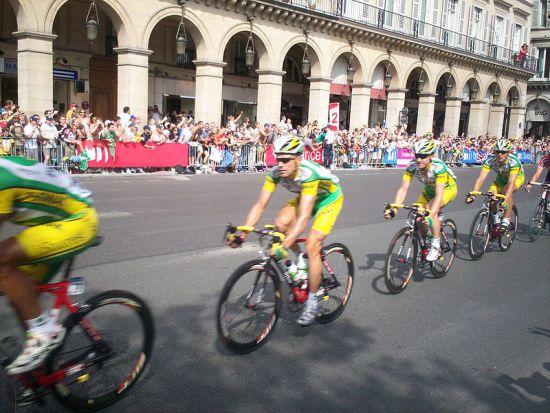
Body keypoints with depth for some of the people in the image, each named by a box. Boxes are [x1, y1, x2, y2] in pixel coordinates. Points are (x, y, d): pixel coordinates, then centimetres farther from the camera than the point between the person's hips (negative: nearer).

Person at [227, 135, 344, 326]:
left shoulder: (308, 174, -40)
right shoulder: (275, 173, -23)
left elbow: (304, 217, -47)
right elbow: (260, 205, -23)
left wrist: (284, 246, -55)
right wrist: (242, 233, -33)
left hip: (329, 199, -6)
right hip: (304, 196, 6)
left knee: (311, 247, -19)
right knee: (281, 223, -21)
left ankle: (312, 302, -2)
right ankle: (298, 258, 8)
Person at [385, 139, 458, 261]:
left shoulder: (439, 167, -37)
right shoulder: (412, 166, -26)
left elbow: (439, 194, -43)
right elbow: (403, 189, -29)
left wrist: (430, 216, -56)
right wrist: (393, 209, -43)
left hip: (448, 188, -5)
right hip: (429, 189, 5)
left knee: (431, 209, -30)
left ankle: (436, 246, -17)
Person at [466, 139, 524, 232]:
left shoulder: (514, 161, -37)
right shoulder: (490, 160, -28)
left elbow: (511, 183, -45)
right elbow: (481, 178, -34)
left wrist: (505, 201, -58)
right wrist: (472, 194, -48)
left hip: (517, 177, -4)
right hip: (501, 178, 4)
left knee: (506, 191, -35)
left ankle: (506, 221, -24)